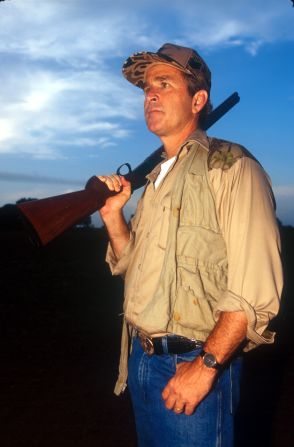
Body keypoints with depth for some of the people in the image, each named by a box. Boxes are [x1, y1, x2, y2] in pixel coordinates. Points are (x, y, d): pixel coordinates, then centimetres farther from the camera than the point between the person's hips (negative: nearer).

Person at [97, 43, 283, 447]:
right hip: (140, 358, 8)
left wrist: (206, 366, -20)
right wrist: (113, 216, -1)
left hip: (193, 363, -7)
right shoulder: (155, 177, 12)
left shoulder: (229, 166, -12)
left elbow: (256, 286, -19)